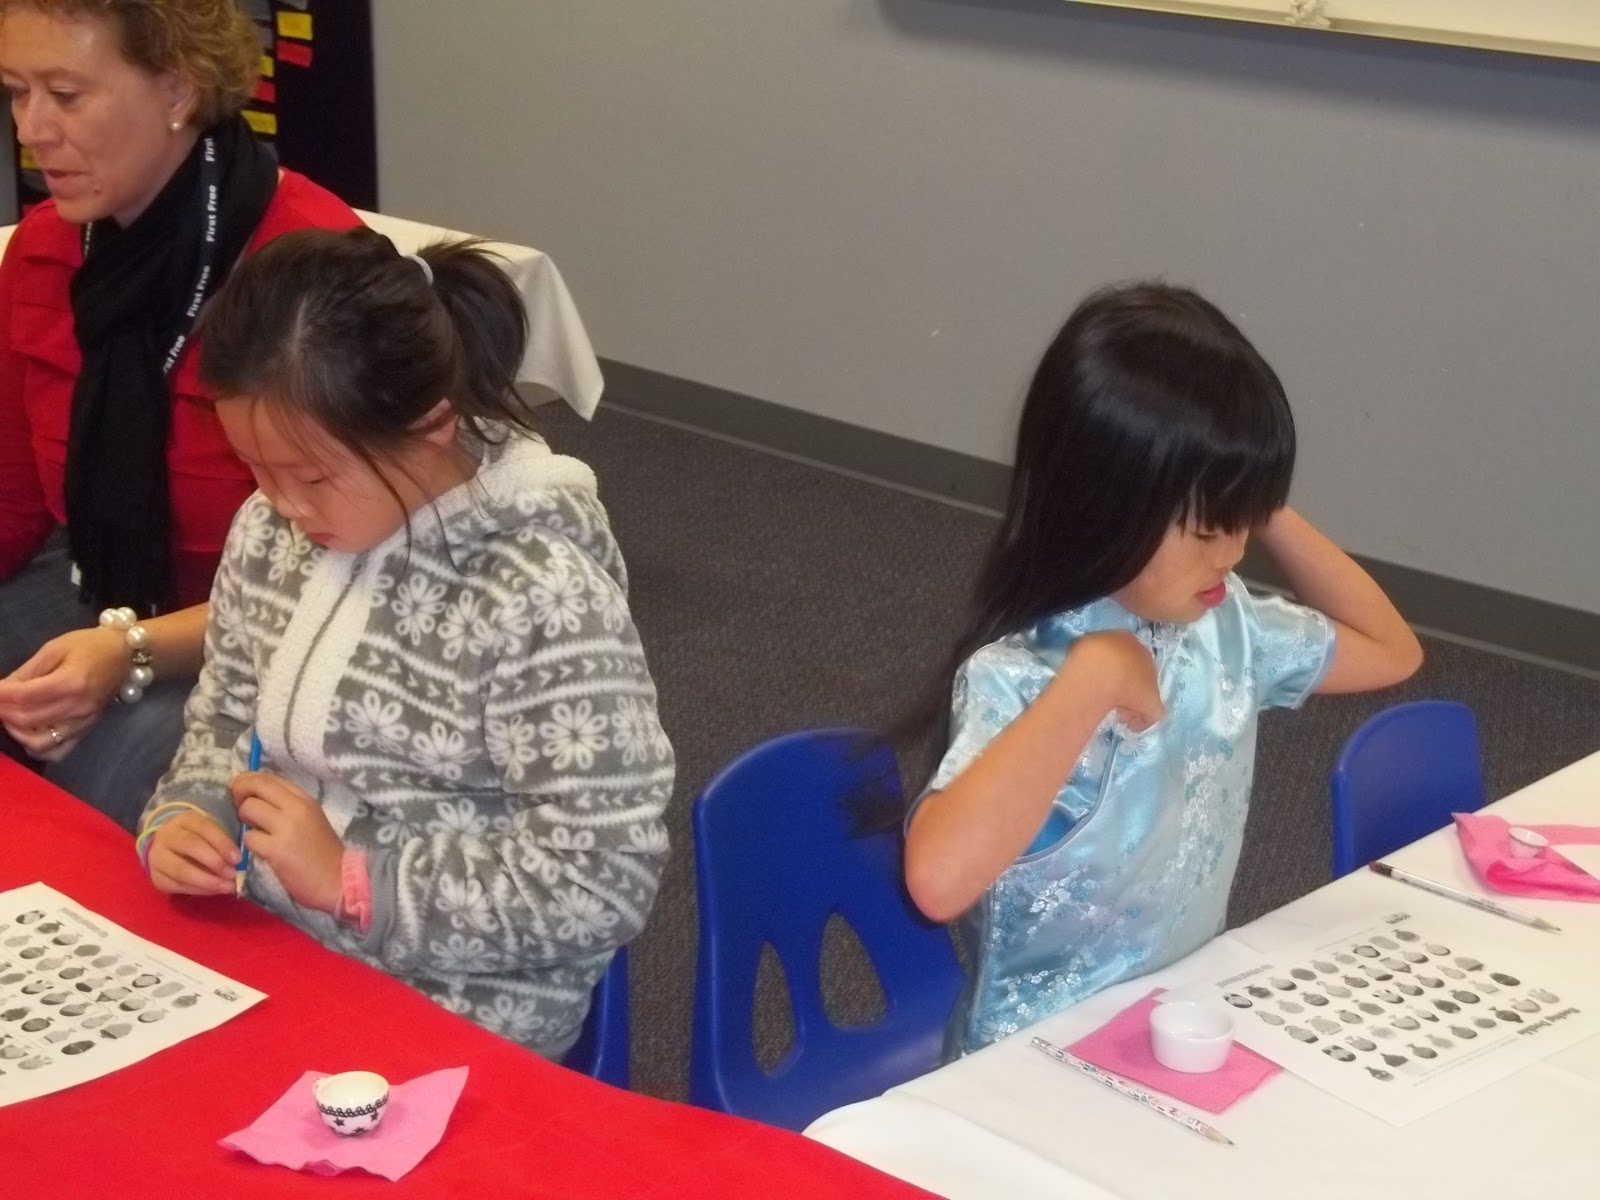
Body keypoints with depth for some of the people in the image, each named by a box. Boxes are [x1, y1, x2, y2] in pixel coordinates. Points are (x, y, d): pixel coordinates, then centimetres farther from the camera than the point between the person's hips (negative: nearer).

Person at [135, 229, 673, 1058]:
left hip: (456, 1020, -6)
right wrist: (183, 816, -7)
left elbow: (608, 882, -22)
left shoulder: (541, 596, -23)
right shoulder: (272, 530, -1)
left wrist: (351, 879, -24)